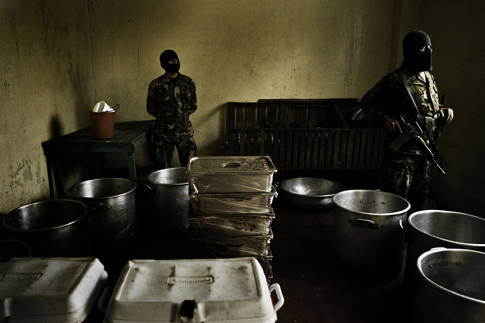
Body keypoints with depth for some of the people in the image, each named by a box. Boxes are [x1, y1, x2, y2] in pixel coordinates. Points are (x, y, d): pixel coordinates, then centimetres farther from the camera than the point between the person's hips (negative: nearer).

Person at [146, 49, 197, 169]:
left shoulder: (188, 82, 3)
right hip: (164, 131, -2)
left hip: (185, 130, 2)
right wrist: (165, 117, 6)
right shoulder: (156, 85, -4)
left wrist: (182, 115, 5)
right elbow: (151, 108, 6)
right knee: (164, 167, 5)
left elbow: (194, 105, 12)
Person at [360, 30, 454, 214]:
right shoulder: (395, 80, -10)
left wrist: (443, 110, 7)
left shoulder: (429, 79, 14)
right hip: (401, 150, -8)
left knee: (418, 199, 17)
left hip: (425, 151, 8)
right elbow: (367, 102, -8)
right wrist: (384, 118, -24)